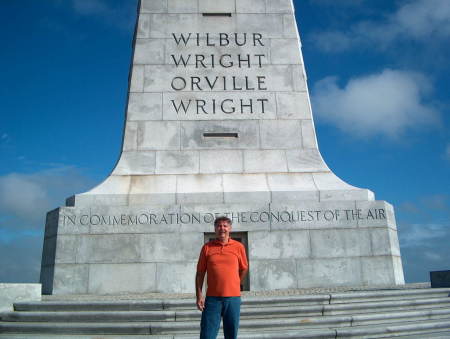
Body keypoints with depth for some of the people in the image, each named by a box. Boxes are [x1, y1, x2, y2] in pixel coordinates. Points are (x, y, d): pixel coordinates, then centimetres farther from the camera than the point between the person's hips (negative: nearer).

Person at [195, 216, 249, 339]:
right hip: (212, 298, 0)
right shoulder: (207, 247, 3)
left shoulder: (239, 247, 3)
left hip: (233, 298, 1)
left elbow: (244, 269, 15)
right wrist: (199, 295, -3)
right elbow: (200, 273, 3)